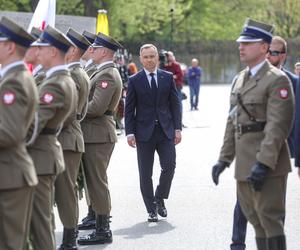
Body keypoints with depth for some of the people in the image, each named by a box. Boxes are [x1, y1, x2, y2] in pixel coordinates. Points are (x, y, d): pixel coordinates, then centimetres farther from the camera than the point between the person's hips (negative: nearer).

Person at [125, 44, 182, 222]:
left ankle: (159, 199, 11)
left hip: (166, 130, 1)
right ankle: (151, 210, 12)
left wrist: (177, 128, 1)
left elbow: (175, 104, 8)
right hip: (144, 132, -1)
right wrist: (130, 133, -6)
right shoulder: (134, 80, 3)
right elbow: (129, 109, 2)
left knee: (169, 165, -12)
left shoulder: (168, 77, 7)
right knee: (145, 174, 2)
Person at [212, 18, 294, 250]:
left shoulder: (277, 80, -10)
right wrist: (224, 159, 14)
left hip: (268, 164, -8)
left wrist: (263, 163, -24)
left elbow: (278, 126, -18)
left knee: (269, 219, -7)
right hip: (244, 162, 8)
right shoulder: (239, 79, 16)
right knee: (255, 219, 13)